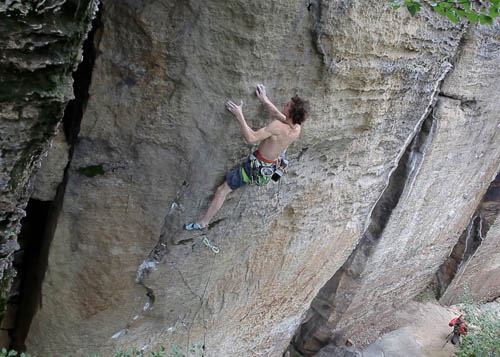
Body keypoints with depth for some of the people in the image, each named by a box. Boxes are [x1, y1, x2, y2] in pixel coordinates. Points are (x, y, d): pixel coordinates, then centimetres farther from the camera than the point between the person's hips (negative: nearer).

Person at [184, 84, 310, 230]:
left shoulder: (278, 126, -33)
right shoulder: (297, 128, -11)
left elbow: (251, 138, -36)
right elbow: (279, 115, 8)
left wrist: (239, 115, -31)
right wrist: (265, 100, 13)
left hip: (255, 167, -7)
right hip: (271, 168, 7)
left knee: (222, 190, 6)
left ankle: (203, 222, 17)